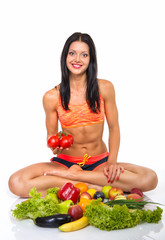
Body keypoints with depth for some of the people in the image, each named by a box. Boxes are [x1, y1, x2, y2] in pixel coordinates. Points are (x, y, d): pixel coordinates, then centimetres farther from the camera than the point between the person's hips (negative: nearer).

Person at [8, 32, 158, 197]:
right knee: (16, 183, -27)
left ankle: (73, 175, -19)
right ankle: (90, 186, -20)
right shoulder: (51, 97, -4)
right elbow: (51, 135, 6)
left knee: (150, 179, -26)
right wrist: (55, 147, -18)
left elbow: (114, 128, 2)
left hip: (100, 162, 1)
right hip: (65, 161, -1)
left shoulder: (104, 88, -3)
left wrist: (112, 162, -12)